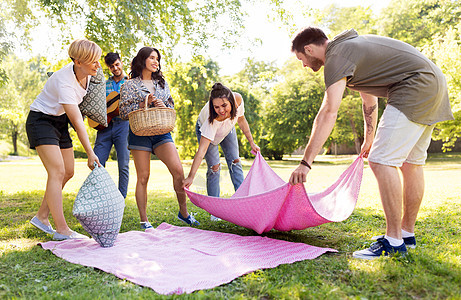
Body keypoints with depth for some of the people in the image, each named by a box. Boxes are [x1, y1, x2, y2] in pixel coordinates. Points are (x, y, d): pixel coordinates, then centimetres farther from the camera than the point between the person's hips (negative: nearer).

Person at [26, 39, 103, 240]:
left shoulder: (86, 73, -8)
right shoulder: (64, 82, -30)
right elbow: (77, 122, -32)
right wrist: (90, 153, -32)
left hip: (60, 121, 9)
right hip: (41, 120, -8)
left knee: (68, 172, 6)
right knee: (57, 171, -18)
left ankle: (41, 217, 19)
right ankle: (61, 229, -15)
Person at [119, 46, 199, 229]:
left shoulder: (162, 82, 18)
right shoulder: (130, 85, 6)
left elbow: (172, 107, 18)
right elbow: (123, 113, 0)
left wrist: (163, 106, -5)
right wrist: (143, 104, -10)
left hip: (162, 132, 3)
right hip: (140, 133, -3)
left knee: (178, 171, -9)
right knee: (143, 177, -2)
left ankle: (183, 213, 6)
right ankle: (144, 220, 9)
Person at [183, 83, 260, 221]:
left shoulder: (238, 99, -33)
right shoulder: (211, 120, -45)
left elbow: (241, 120, -11)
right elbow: (202, 150, -47)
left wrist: (251, 142, -5)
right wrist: (190, 176, -52)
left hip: (227, 128, 4)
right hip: (205, 130, -4)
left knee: (235, 161, -1)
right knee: (214, 167, -13)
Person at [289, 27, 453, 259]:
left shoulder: (337, 57, -13)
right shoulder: (349, 46, 19)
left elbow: (329, 113, -26)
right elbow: (369, 101, 26)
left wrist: (306, 162, -26)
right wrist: (369, 140, 33)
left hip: (416, 87, -11)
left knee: (382, 161, -14)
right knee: (411, 163, 12)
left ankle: (394, 241, -9)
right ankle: (407, 234, 22)